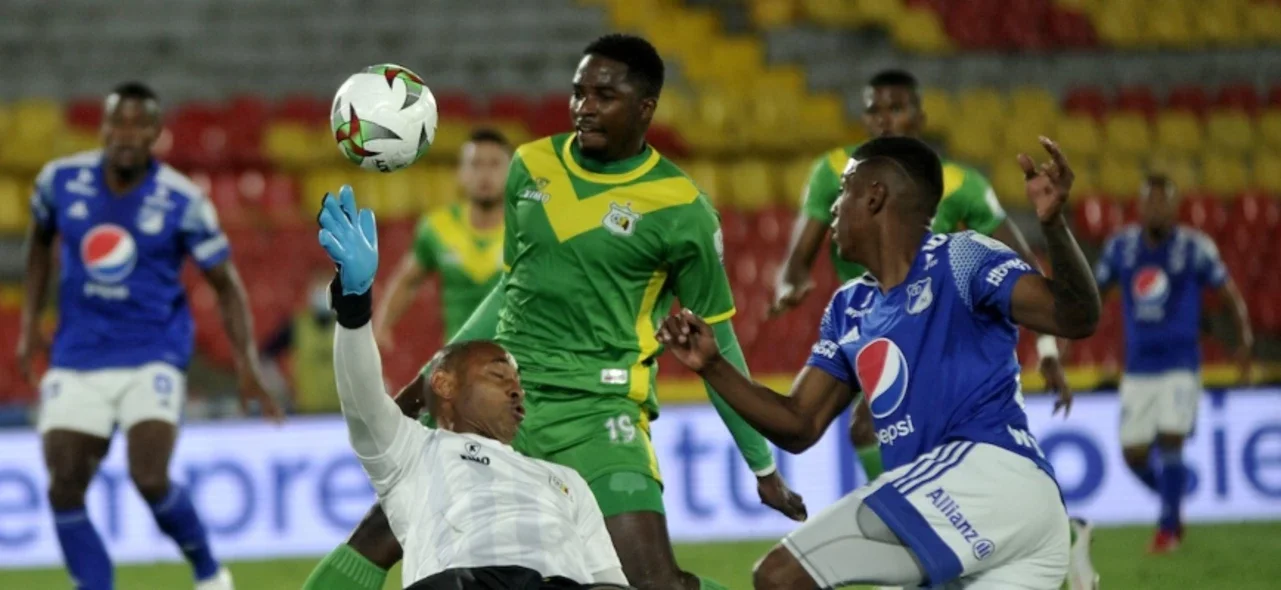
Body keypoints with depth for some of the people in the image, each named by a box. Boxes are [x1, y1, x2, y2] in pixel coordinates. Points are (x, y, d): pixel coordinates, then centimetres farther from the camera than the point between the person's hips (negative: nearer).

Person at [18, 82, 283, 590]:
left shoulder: (182, 202, -10)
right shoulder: (62, 181, -3)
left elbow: (225, 283, -1)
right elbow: (40, 241, 18)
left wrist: (246, 363, -12)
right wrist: (29, 323, 10)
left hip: (152, 357, -3)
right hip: (77, 360, 3)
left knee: (150, 479, -19)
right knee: (63, 490, -7)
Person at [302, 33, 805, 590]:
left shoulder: (681, 211, -6)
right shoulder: (531, 167, 7)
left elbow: (714, 341, 4)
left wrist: (762, 465, 9)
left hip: (597, 410, -5)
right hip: (502, 390, 5)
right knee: (380, 531, 1)